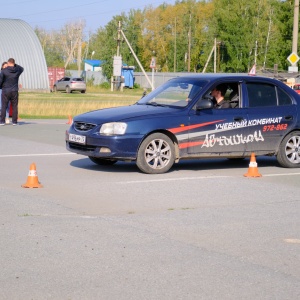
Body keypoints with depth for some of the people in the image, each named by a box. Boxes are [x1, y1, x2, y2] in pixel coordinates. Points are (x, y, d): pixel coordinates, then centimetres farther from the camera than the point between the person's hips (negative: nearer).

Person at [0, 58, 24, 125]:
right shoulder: (17, 70, 1)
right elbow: (22, 68, 25)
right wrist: (15, 65, 24)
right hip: (14, 91, 2)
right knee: (14, 107, 7)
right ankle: (14, 121, 6)